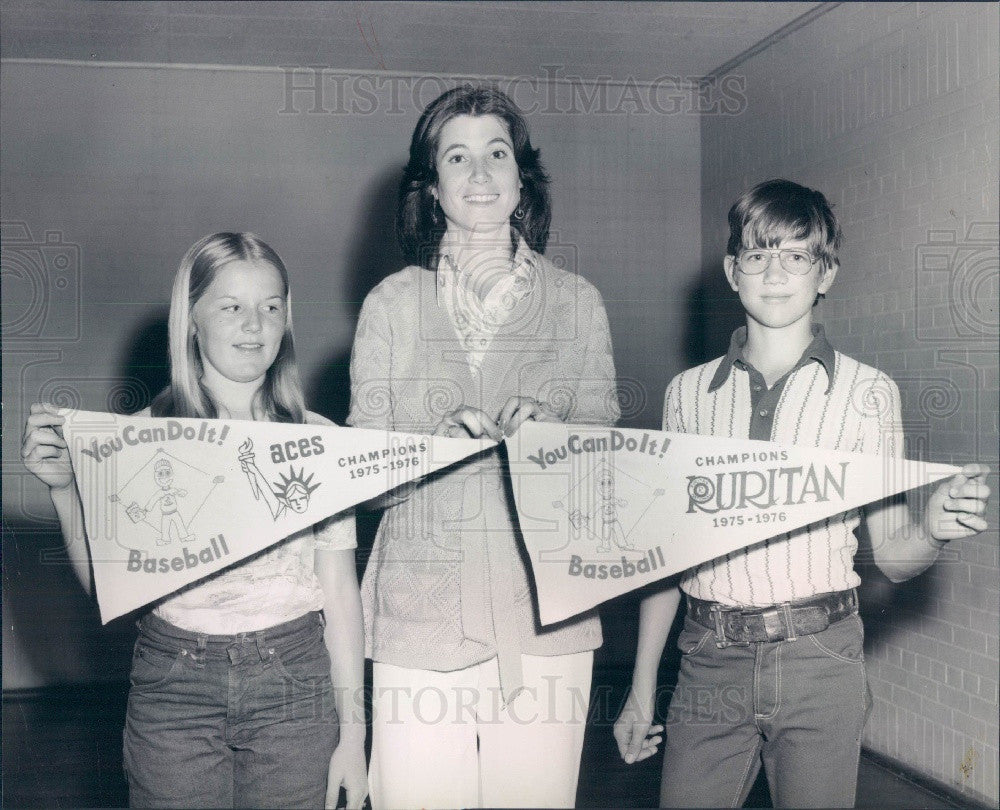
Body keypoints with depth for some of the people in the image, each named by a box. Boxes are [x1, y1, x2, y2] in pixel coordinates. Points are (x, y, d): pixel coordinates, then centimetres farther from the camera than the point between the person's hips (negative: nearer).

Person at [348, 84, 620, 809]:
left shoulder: (576, 302, 8)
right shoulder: (391, 305, 6)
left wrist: (549, 436, -16)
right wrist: (444, 442, -17)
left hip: (546, 618, 1)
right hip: (421, 613, 0)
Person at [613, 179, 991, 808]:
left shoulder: (869, 393, 1)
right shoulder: (688, 392, 6)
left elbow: (892, 555, 3)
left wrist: (934, 529, -20)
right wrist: (642, 686, 8)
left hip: (820, 661, -1)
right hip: (711, 661, 1)